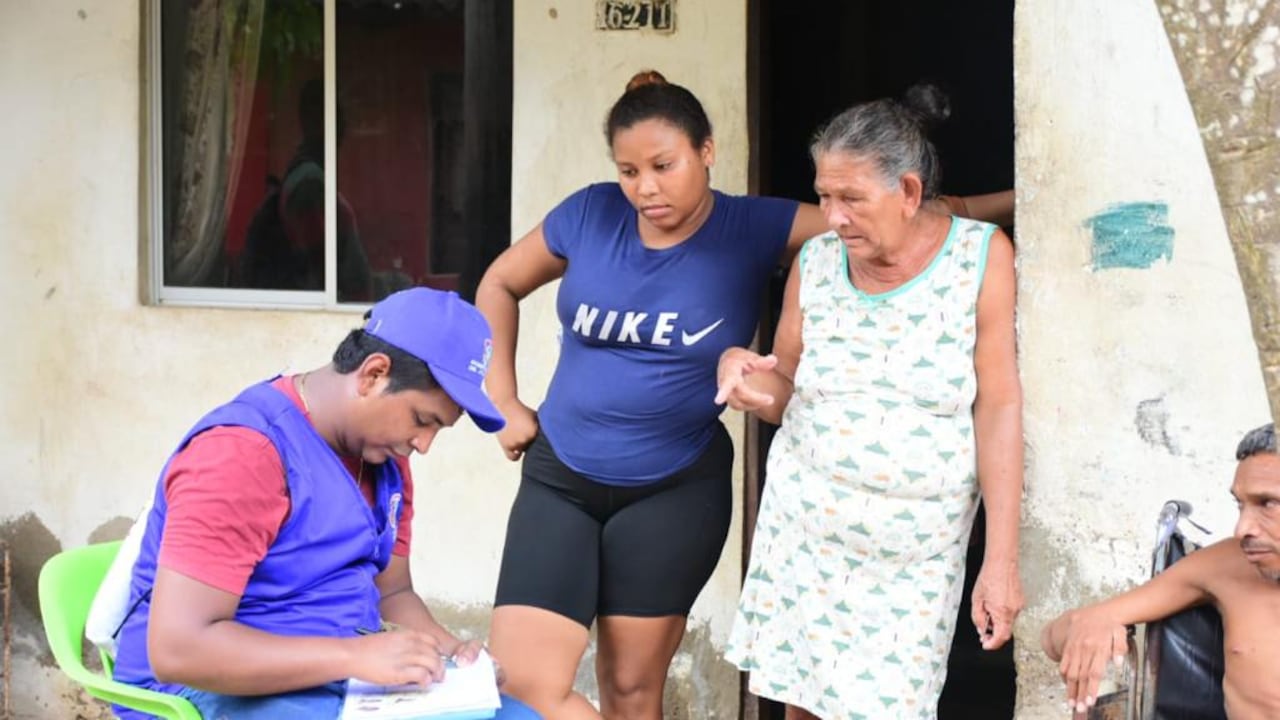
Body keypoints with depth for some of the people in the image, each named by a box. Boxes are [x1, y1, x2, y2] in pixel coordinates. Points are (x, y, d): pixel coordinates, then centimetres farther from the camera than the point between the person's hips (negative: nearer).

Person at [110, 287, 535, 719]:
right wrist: (356, 655, -30)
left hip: (343, 677, 8)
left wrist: (447, 651, -8)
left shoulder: (383, 458, 6)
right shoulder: (242, 452, -19)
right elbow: (177, 649, -26)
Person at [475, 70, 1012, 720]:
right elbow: (499, 286, 11)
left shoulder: (754, 229, -9)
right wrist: (504, 403, 6)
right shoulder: (590, 214, -4)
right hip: (559, 477, 2)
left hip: (674, 489, -2)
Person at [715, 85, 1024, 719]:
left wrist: (1001, 561, -11)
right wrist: (742, 371, -15)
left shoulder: (981, 255, -10)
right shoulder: (815, 261, -1)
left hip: (916, 550, -2)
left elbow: (998, 409, -10)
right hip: (805, 524, 3)